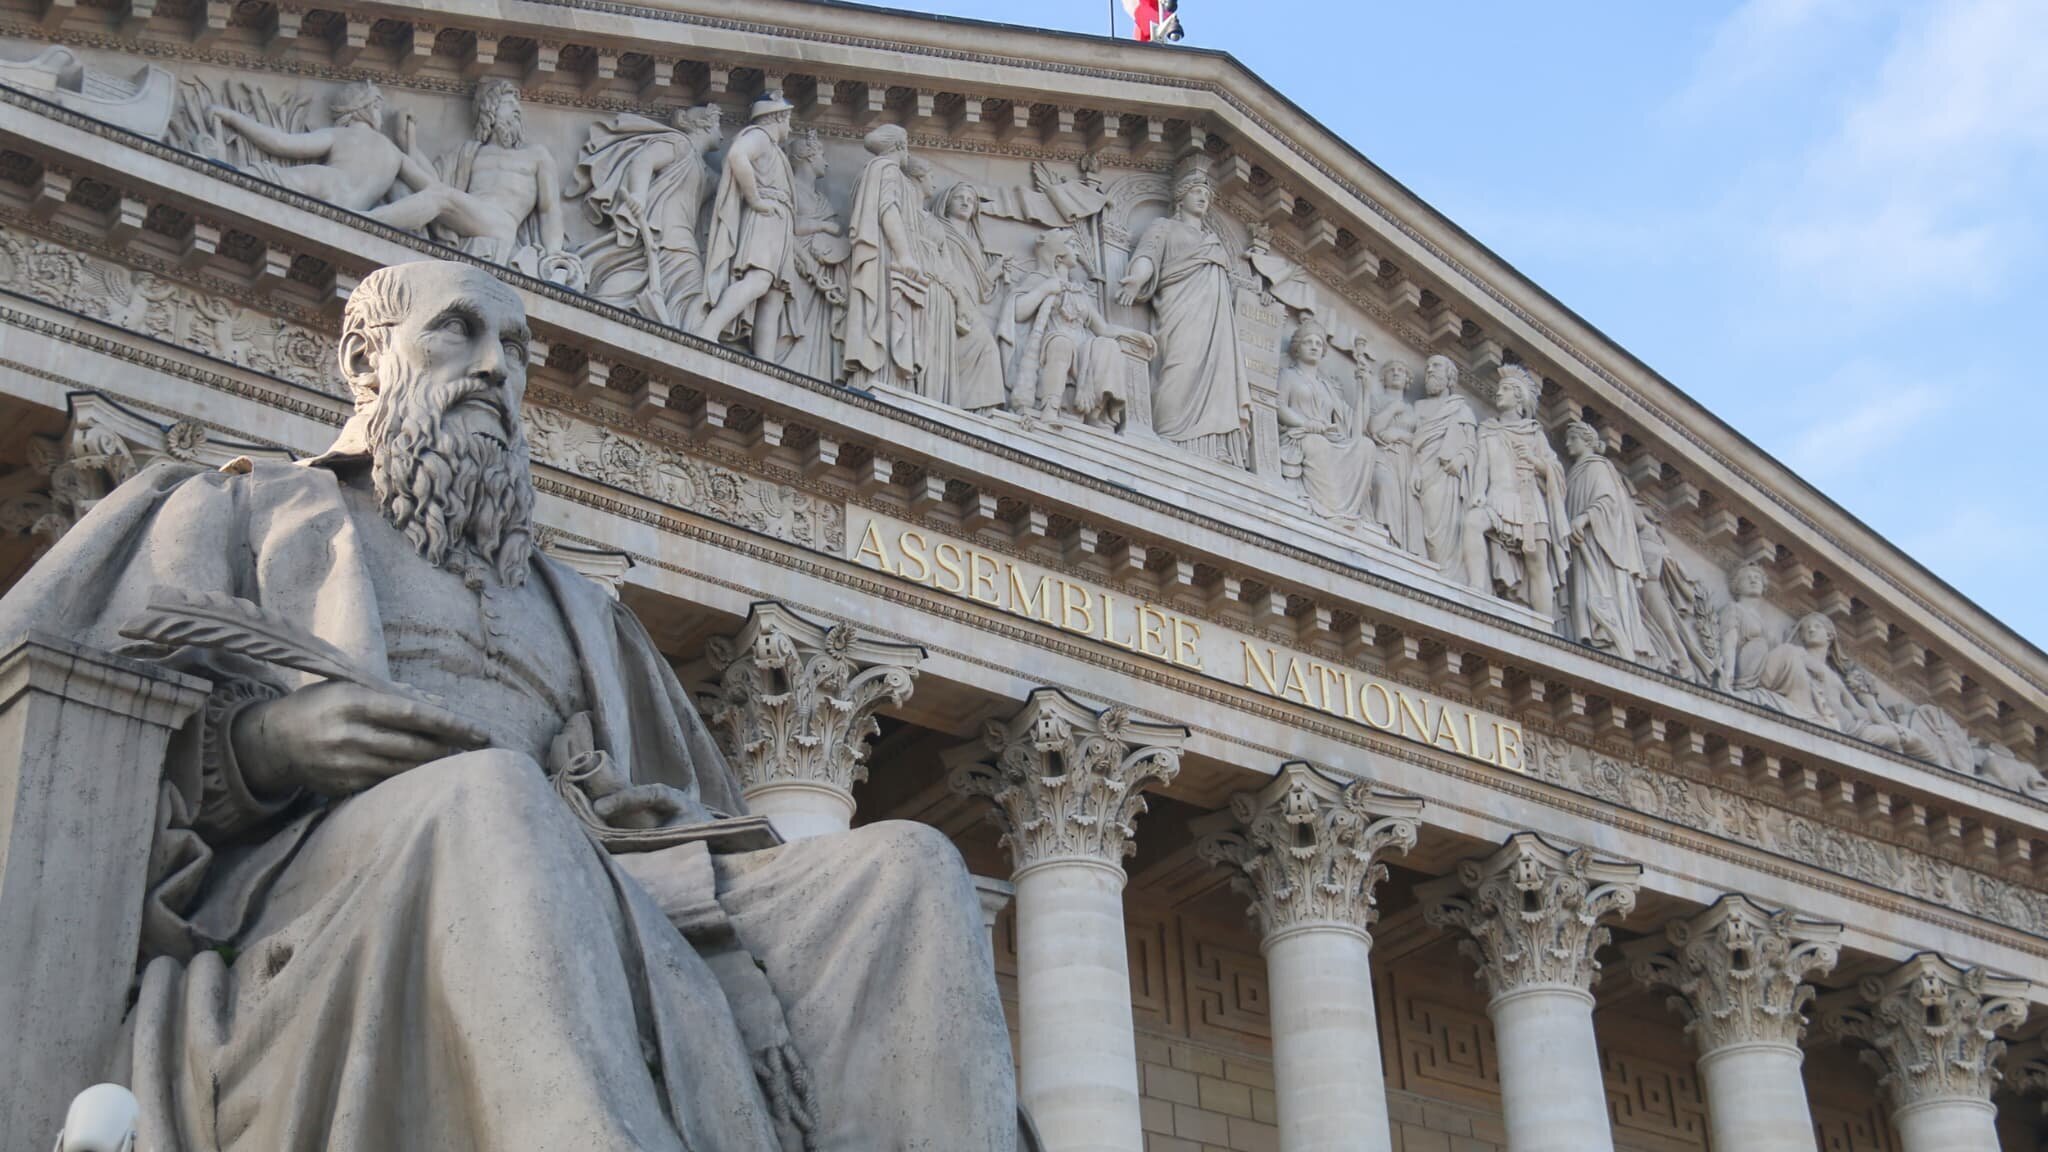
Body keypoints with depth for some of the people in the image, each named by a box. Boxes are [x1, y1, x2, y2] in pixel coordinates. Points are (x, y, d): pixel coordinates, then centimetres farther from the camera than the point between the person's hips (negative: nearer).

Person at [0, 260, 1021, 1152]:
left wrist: (664, 822, 3)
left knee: (902, 866, -21)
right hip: (306, 902, -4)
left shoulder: (569, 604, 37)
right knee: (486, 798, -39)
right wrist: (257, 743, -10)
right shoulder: (231, 513, 26)